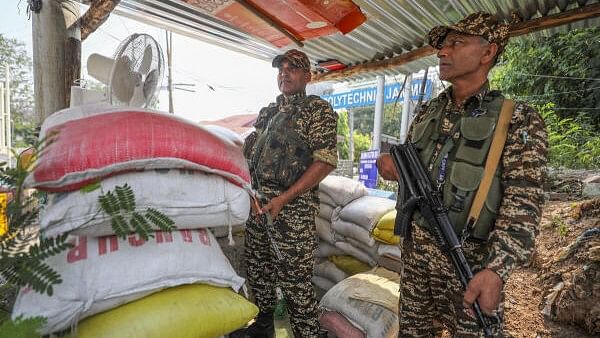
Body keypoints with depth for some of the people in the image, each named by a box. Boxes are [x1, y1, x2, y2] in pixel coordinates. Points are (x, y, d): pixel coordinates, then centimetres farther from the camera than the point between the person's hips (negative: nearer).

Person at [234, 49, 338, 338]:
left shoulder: (318, 109, -3)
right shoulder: (267, 112, 17)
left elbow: (325, 162, -14)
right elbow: (249, 152, 21)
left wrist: (282, 199, -18)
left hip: (293, 208, -7)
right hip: (258, 204, 7)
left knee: (294, 282, -1)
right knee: (258, 271, 19)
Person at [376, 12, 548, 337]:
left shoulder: (518, 119, -9)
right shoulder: (426, 112, 6)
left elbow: (523, 202, -16)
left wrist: (496, 269, -28)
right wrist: (391, 164, -7)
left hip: (471, 260, -4)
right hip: (415, 251, 5)